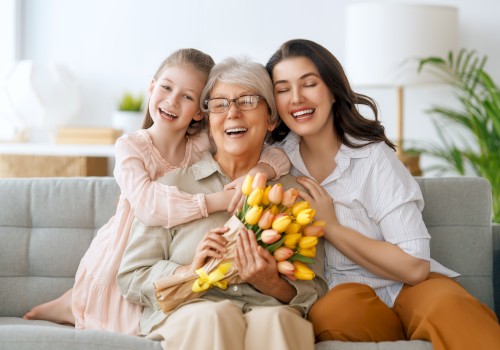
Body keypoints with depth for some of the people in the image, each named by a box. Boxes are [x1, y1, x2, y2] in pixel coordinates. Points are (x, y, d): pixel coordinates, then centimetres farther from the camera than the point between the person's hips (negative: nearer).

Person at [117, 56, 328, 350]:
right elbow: (131, 279, 9)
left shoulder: (295, 193, 16)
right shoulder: (174, 184, 12)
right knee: (214, 315, -36)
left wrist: (274, 285, -8)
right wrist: (188, 271, -10)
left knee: (276, 319, -35)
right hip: (185, 315, 0)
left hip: (273, 315, 1)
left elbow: (315, 291, 14)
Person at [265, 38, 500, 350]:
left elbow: (414, 266, -12)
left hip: (406, 289, -3)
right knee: (329, 312, -34)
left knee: (448, 304, -38)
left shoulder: (374, 157, -6)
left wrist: (330, 227, -12)